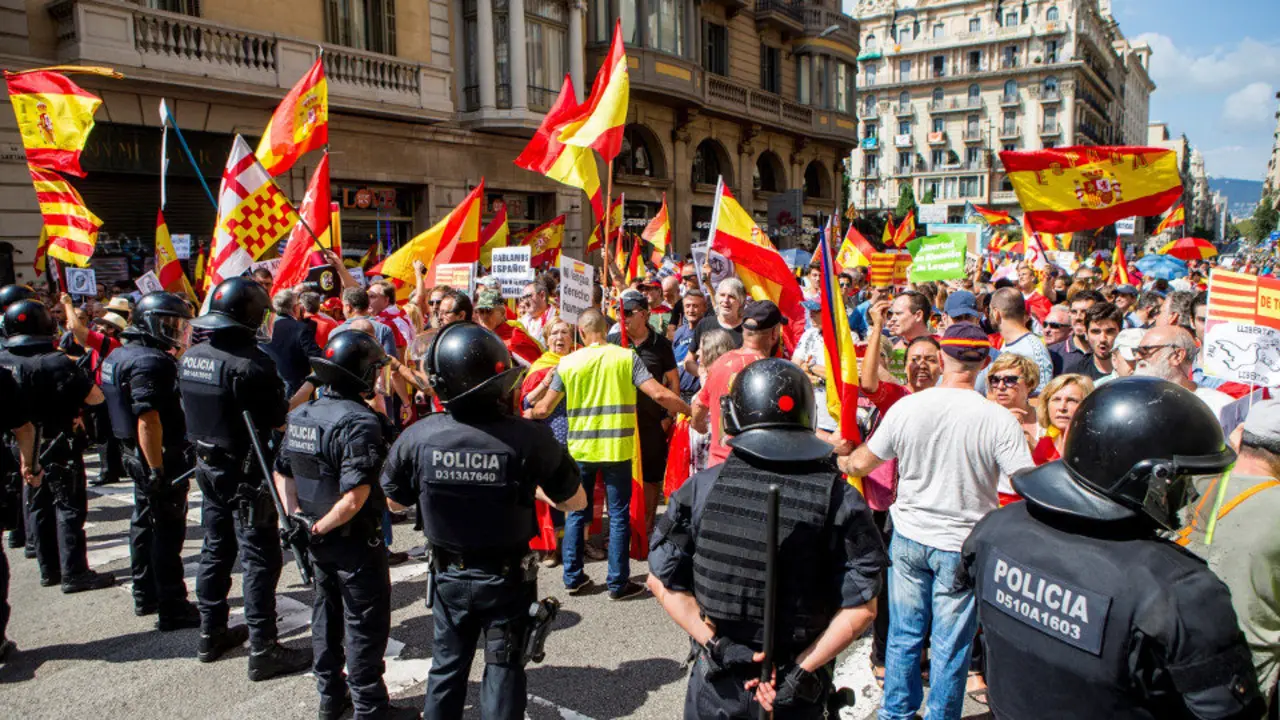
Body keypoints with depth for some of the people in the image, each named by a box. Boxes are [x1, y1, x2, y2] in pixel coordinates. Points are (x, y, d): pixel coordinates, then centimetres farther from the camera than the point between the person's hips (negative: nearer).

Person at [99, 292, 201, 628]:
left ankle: (146, 597, 32)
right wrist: (158, 470, -26)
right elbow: (148, 420, -27)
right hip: (162, 457, -11)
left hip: (137, 455, 11)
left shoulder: (121, 355, 12)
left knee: (145, 523, 19)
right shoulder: (149, 362, -22)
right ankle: (172, 608, 3)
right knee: (168, 531, -3)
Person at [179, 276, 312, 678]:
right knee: (259, 559, -1)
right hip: (247, 474, -8)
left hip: (208, 466, 8)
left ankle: (211, 634, 31)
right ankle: (263, 651, 4)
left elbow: (190, 410, 13)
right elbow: (279, 420, -18)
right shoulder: (251, 363, -23)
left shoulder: (191, 357, 3)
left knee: (216, 550, 19)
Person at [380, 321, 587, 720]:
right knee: (503, 671, 16)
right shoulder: (529, 438, -26)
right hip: (508, 578, -2)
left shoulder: (417, 437, -19)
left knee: (447, 666, 23)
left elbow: (395, 501, 0)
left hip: (449, 575, 2)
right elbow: (576, 501, -11)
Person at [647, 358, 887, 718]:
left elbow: (662, 580, -8)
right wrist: (802, 669, -10)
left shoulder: (701, 488, -13)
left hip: (716, 685, 0)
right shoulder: (839, 499, -15)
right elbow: (861, 607, -13)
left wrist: (714, 644, -7)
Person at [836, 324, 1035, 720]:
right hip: (963, 544, -2)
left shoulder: (905, 407, -9)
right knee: (950, 645, 12)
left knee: (904, 635, 16)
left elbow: (859, 464, 2)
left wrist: (835, 461, 22)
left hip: (909, 537, 2)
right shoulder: (999, 420, -16)